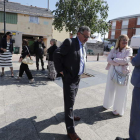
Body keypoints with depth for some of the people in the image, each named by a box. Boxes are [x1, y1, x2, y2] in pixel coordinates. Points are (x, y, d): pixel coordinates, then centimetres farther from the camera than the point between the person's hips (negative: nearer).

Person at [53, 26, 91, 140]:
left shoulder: (82, 46, 11)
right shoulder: (69, 42, -14)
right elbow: (56, 54, -20)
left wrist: (80, 71, 15)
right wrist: (60, 70, -16)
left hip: (78, 78, 8)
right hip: (69, 78, -8)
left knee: (71, 100, 23)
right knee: (69, 102, 0)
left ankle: (70, 115, 46)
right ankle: (70, 130, 12)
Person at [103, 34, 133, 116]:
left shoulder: (129, 50, -2)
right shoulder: (114, 50, 7)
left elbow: (125, 60, -17)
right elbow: (108, 59, -6)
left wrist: (114, 59, -10)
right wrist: (119, 63, -18)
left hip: (123, 73, -3)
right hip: (113, 72, 3)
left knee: (121, 92, 4)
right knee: (110, 89, 14)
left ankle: (118, 110, 23)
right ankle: (108, 105, 38)